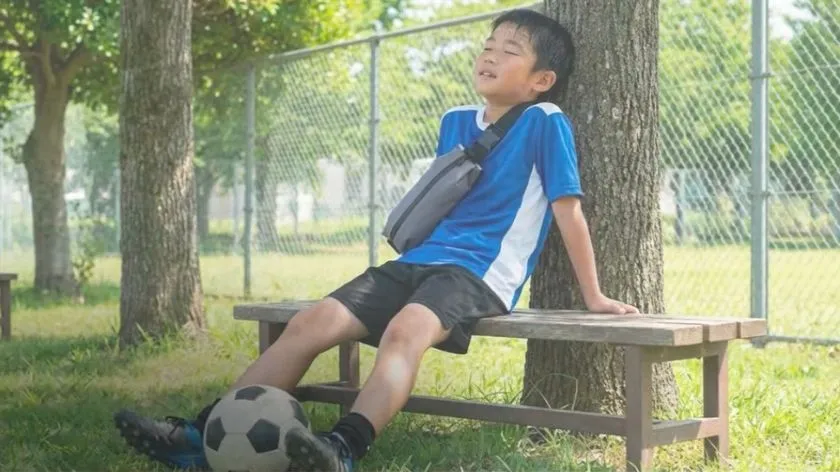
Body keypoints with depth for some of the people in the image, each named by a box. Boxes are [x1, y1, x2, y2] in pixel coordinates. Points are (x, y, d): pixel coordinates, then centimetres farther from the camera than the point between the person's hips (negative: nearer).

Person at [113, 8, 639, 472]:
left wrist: (593, 295, -2)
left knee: (405, 329, -39)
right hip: (421, 261, 7)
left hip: (481, 273, -7)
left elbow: (568, 208, -5)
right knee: (311, 322, -10)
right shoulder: (455, 121, 16)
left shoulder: (545, 123, -4)